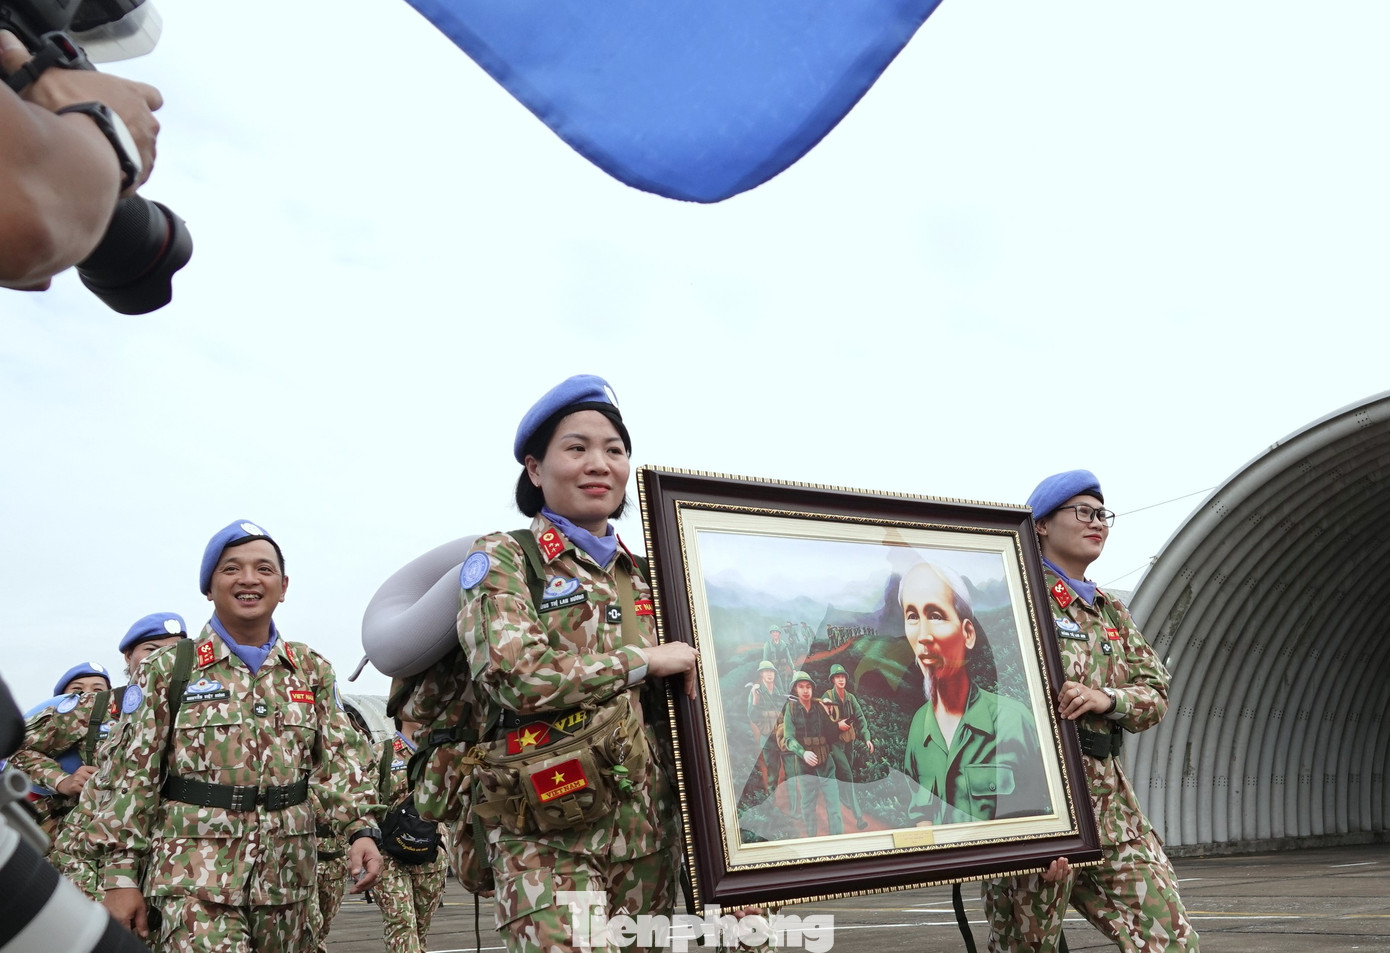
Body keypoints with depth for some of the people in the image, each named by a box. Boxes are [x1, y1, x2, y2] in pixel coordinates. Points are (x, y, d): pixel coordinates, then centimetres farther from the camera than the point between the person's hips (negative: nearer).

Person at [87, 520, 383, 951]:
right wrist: (121, 871, -4)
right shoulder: (168, 669, 3)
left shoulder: (313, 671, 10)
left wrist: (361, 828, -10)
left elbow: (337, 760, 6)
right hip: (193, 882, -3)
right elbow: (130, 775, 1)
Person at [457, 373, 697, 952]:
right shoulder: (501, 559, -1)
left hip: (648, 834, 5)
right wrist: (644, 660, -12)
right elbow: (514, 673, -18)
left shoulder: (642, 575, 15)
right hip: (550, 837, -5)